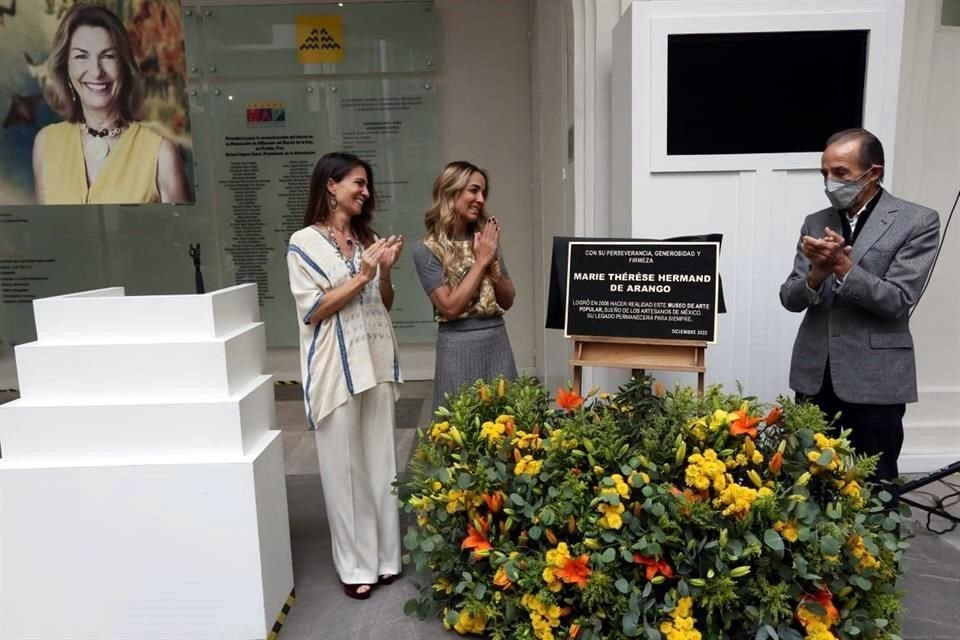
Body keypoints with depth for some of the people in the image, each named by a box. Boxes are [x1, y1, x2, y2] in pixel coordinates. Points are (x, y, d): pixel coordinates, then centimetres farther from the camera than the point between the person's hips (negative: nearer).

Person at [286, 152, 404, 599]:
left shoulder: (368, 238, 10)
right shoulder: (305, 243, -4)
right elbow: (313, 310, -10)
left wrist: (385, 271, -4)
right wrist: (361, 276, -14)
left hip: (376, 362, 5)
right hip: (336, 367, -5)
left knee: (381, 462, 10)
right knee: (344, 467, 4)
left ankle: (385, 555, 24)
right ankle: (355, 564, 18)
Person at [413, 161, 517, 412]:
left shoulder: (485, 239, 7)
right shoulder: (427, 249, -7)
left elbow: (507, 301, 9)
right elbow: (450, 307, -15)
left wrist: (492, 263, -7)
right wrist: (481, 261, -12)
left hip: (498, 342, 5)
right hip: (459, 346, -4)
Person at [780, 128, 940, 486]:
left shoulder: (917, 222, -4)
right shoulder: (815, 224, 8)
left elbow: (898, 301, -13)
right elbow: (790, 299, 3)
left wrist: (842, 265, -23)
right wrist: (817, 273, -17)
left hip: (875, 380, -3)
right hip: (815, 376, 4)